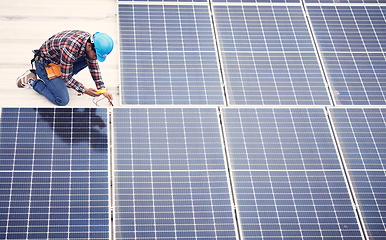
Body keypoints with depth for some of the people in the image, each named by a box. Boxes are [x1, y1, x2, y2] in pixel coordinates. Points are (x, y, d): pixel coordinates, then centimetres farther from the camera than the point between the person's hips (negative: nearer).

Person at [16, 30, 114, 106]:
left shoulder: (90, 41, -13)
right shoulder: (70, 49, -38)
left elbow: (94, 67, 2)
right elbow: (66, 78, -25)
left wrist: (102, 89, -1)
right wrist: (85, 90, -21)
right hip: (45, 63, -8)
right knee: (62, 101, -14)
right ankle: (32, 80, 2)